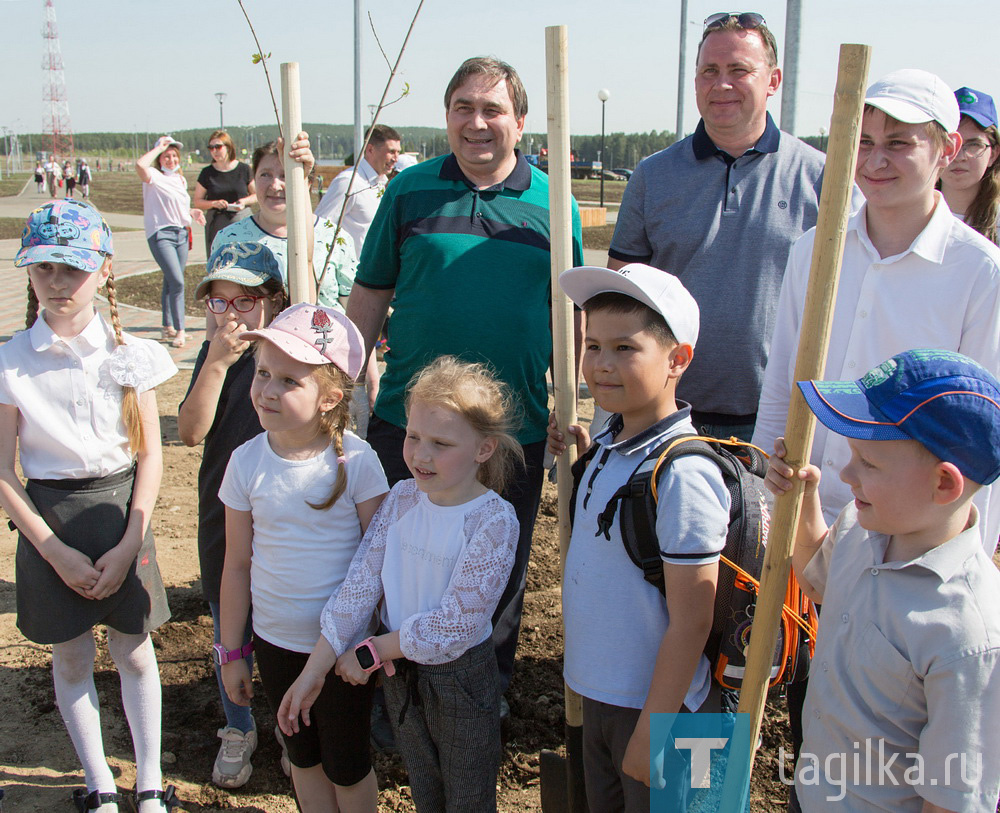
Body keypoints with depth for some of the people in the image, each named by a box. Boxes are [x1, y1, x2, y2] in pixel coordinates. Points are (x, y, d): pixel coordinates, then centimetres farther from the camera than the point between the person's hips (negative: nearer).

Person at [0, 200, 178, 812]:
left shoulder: (130, 353, -6)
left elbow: (150, 454, -2)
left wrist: (127, 545, -8)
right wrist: (57, 552, -10)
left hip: (121, 509, 0)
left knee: (135, 653, 10)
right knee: (72, 659, 12)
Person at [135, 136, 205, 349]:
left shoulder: (181, 180, 17)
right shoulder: (155, 177, -7)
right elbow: (140, 165, -29)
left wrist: (193, 213, 9)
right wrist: (158, 148, -15)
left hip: (181, 234, 7)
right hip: (161, 234, -7)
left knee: (171, 282, 13)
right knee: (177, 282, -17)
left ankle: (168, 327, 22)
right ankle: (179, 330, -10)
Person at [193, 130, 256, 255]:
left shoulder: (243, 169, 3)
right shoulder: (207, 173, 5)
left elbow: (257, 194, 11)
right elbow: (197, 201, 8)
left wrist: (245, 201, -9)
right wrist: (214, 203, -11)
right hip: (216, 224, 1)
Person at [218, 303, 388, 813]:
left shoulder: (355, 461, -17)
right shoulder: (247, 462, -8)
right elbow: (237, 563, 0)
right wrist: (231, 651, 6)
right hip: (275, 642, 3)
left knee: (346, 764, 15)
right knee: (303, 756, 22)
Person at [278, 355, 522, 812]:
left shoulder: (494, 520, -23)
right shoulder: (402, 498, -7)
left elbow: (455, 625, -24)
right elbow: (361, 583, -6)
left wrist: (371, 653, -16)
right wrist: (314, 671, -9)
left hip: (461, 676, -5)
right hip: (398, 670, 5)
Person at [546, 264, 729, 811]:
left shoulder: (683, 474, -26)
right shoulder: (610, 441, -1)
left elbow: (689, 625, -22)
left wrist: (651, 732, -17)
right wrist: (583, 459, 4)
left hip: (656, 707, -8)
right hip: (600, 694, 8)